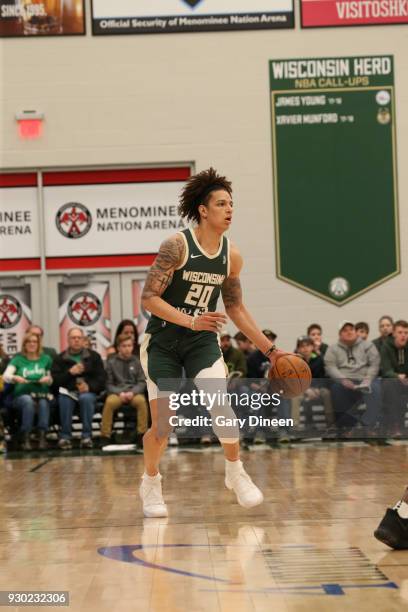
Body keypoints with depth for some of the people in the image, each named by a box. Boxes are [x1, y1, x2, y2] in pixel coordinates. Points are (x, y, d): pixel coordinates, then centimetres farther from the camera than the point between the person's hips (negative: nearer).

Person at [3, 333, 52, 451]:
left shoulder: (46, 359, 13)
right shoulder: (18, 359, 9)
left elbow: (51, 380, 13)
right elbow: (5, 376, -5)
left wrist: (48, 379, -11)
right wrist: (15, 378, -27)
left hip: (42, 394, 1)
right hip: (22, 394, -1)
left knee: (43, 403, -35)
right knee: (29, 401, -36)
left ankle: (42, 437, -37)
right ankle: (26, 439, -33)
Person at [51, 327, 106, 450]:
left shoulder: (94, 356, 15)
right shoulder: (60, 358, 14)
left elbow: (102, 378, 6)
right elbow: (54, 380, 1)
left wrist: (89, 387, -13)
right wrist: (70, 373, -14)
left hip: (88, 392, 0)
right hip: (68, 391, 0)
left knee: (86, 398, -35)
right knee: (64, 399, -34)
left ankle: (86, 436, -30)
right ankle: (65, 437, -27)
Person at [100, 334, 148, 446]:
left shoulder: (137, 361, 9)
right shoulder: (111, 362, 6)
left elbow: (142, 382, 6)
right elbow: (109, 384, 5)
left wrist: (132, 392, -12)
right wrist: (120, 393, -13)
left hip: (134, 393, 1)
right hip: (116, 393, -1)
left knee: (141, 401, -34)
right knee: (109, 402, -34)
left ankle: (142, 435, -25)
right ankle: (105, 436, -26)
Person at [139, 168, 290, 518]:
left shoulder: (231, 256, -1)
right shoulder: (177, 245, -17)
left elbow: (235, 308, 11)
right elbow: (149, 298, -19)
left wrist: (269, 349, 8)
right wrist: (191, 321, -32)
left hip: (202, 340, 3)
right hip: (163, 341, -3)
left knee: (219, 401, -20)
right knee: (162, 423, -1)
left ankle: (236, 472, -1)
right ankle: (151, 483, 25)